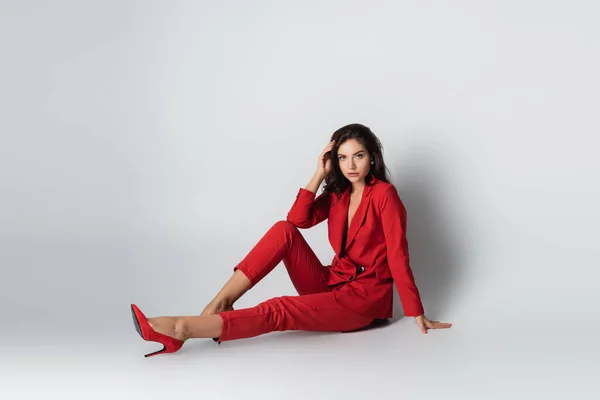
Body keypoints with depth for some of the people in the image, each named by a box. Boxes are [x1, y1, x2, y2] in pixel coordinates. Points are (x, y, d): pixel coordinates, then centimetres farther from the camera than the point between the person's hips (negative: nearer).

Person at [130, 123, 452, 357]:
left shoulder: (384, 194, -10)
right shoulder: (339, 192, 11)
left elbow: (398, 256, -14)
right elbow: (298, 219, -3)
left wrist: (417, 314, -13)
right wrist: (320, 173, -6)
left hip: (363, 297, -6)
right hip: (331, 285, 7)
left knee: (277, 311, -26)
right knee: (284, 230, -15)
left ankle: (182, 330, -31)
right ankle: (219, 305, -21)